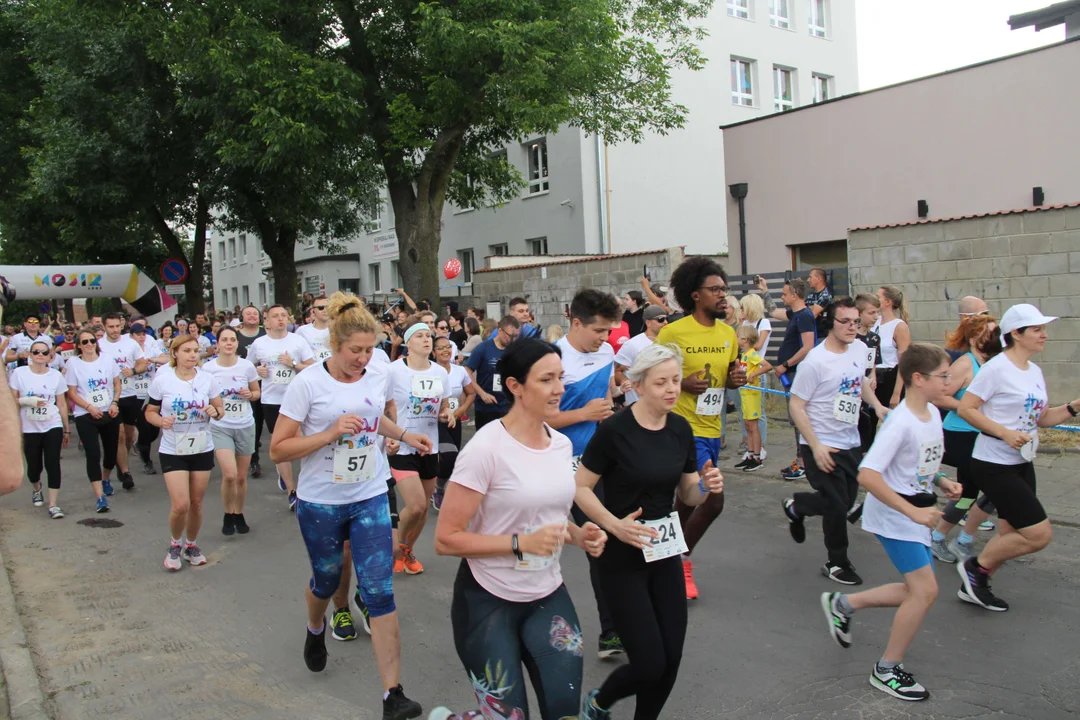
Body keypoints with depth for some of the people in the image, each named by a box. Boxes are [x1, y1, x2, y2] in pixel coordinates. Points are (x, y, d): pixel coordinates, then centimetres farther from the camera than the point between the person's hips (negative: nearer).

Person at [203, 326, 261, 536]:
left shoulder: (247, 366, -4)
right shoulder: (208, 368, -6)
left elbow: (257, 392, 9)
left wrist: (250, 395, -13)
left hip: (245, 426, 2)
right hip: (220, 427, -1)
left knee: (241, 477, 8)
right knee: (229, 475, -15)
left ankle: (239, 514, 31)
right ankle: (228, 515, 10)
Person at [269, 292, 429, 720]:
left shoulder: (380, 376, -3)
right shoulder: (307, 384, -16)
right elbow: (278, 449, -14)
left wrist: (405, 436, 6)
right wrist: (331, 433, -25)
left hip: (370, 498, 2)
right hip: (320, 502, -2)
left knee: (379, 591, -5)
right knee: (326, 579, 19)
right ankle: (316, 630, 55)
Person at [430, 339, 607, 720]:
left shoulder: (563, 444, 1)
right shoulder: (486, 448, -21)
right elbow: (446, 539, -19)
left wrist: (579, 535, -3)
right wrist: (521, 543, -27)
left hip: (548, 596, 6)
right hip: (489, 601, -6)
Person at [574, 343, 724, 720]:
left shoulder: (681, 429, 0)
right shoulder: (614, 429, -18)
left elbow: (688, 494, 9)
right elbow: (580, 488, -12)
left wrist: (707, 486, -12)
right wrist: (615, 524, -24)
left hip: (665, 552, 6)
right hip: (622, 556, -6)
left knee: (671, 658, 7)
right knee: (650, 664, -6)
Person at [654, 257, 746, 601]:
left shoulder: (728, 333, 7)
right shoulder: (672, 333, -14)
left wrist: (736, 379, -3)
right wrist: (682, 384, -23)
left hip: (712, 429, 7)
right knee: (713, 500, -11)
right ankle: (683, 560, 14)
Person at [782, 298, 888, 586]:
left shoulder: (860, 348, 2)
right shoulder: (815, 361, -21)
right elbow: (796, 406, -18)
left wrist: (877, 405, 6)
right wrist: (816, 446, -22)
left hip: (851, 443, 7)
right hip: (822, 447, -7)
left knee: (846, 502, 15)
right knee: (837, 508, -1)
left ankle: (796, 506, 42)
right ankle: (837, 564, 22)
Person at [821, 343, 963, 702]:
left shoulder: (933, 413, 3)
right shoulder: (900, 422, -24)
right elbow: (867, 475, -31)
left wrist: (940, 481, 2)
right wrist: (914, 512, -28)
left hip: (916, 514, 9)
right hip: (892, 516, -9)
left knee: (920, 592, 11)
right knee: (925, 591, -10)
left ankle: (842, 604, 27)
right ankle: (886, 670, 7)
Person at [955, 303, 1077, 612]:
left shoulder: (1035, 371, 10)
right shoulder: (997, 368, -16)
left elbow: (1043, 418, 17)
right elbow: (965, 408, -18)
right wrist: (1004, 433, -24)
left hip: (1022, 464, 9)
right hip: (994, 465, -9)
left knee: (1010, 534, 13)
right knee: (1039, 534, -9)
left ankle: (974, 586, 27)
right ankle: (976, 566, 9)